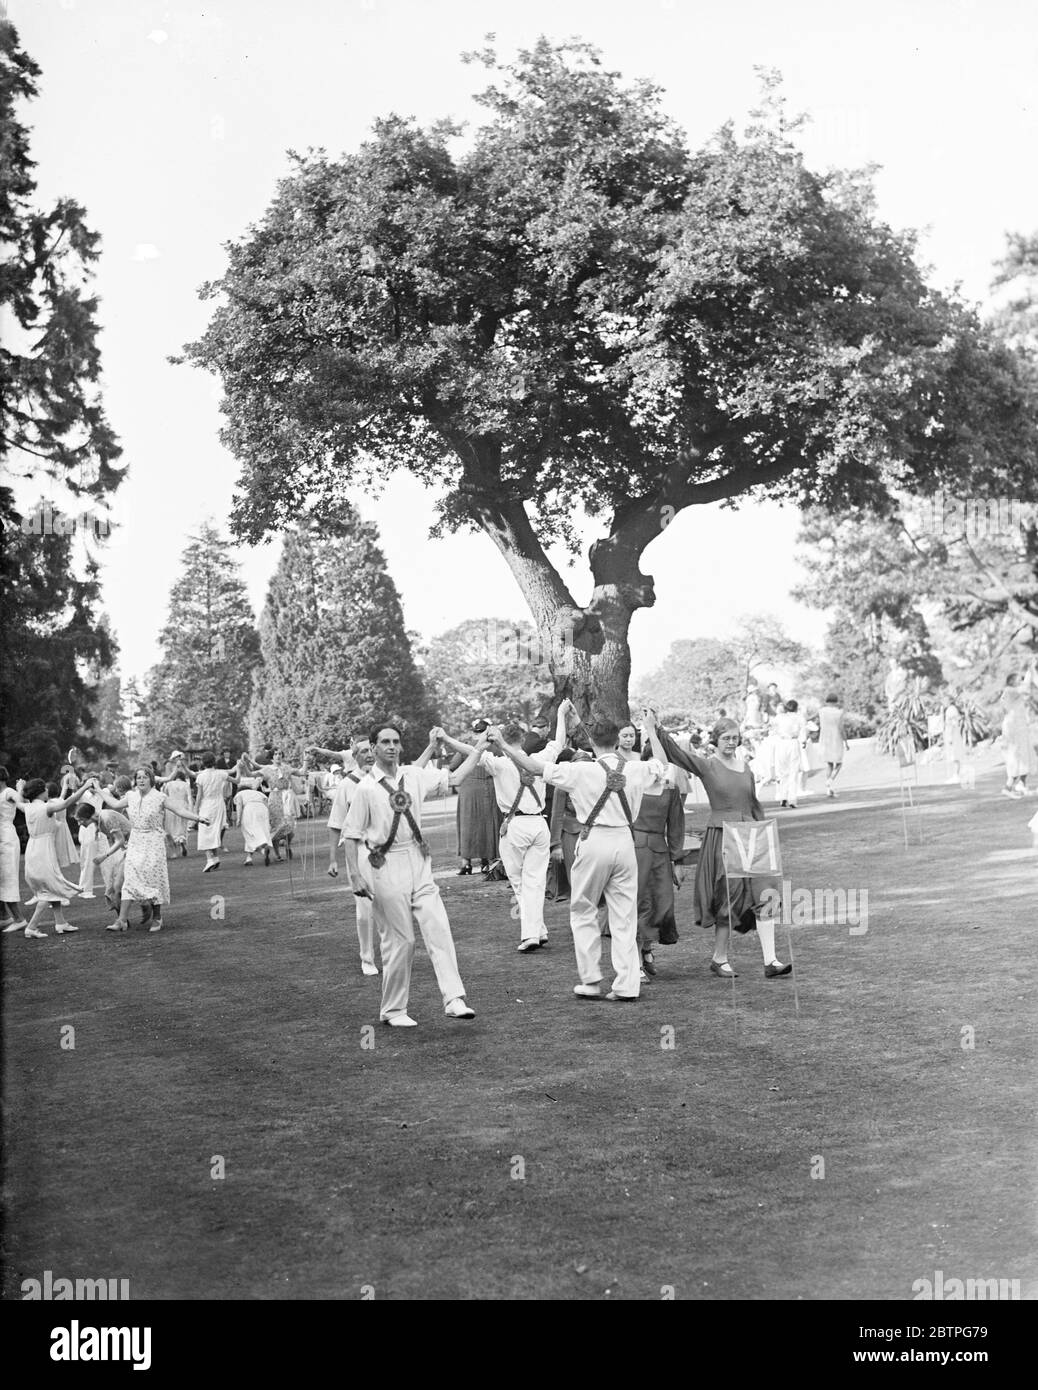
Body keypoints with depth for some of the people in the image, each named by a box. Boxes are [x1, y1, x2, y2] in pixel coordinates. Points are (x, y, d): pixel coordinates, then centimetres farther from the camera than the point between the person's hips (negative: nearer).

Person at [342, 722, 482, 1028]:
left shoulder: (414, 776, 7)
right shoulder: (366, 788, -6)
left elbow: (453, 779, 17)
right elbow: (351, 835, -4)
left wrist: (478, 748, 14)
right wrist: (355, 876, -11)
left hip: (418, 861, 5)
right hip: (387, 867, -4)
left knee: (438, 929, -6)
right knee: (399, 940, 0)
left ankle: (454, 1000, -7)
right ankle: (392, 1011, 15)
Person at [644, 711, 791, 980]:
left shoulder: (745, 767, 13)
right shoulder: (706, 766, -2)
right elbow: (673, 752, -11)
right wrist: (652, 729, -18)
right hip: (721, 837, -5)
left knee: (765, 894, -6)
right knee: (728, 898, 0)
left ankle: (770, 961, -6)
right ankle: (719, 958, 18)